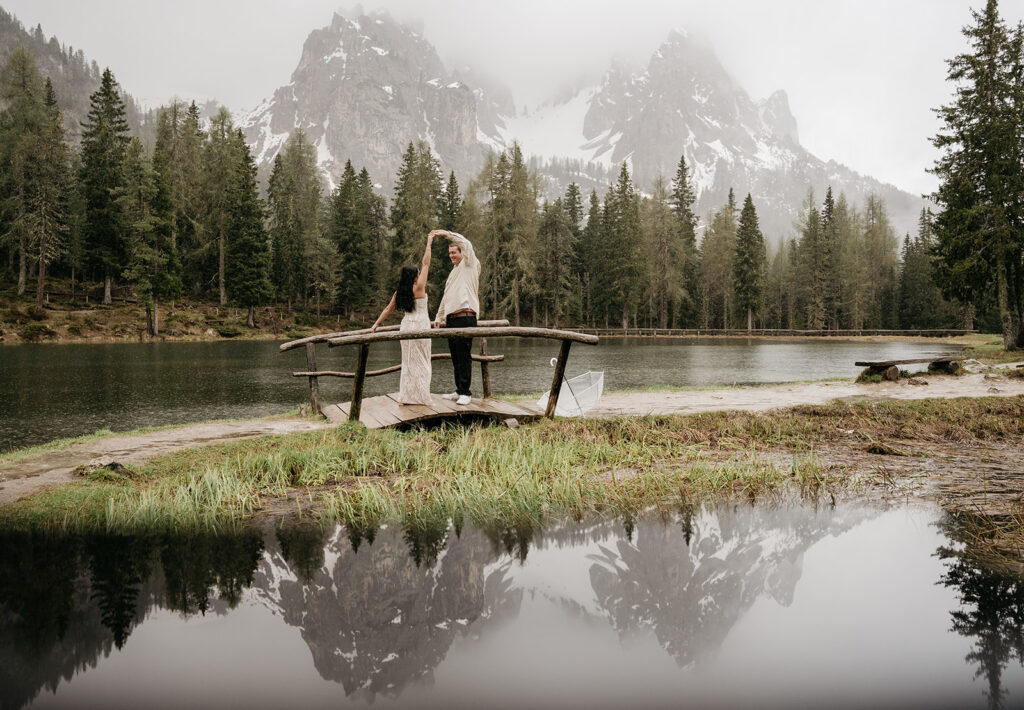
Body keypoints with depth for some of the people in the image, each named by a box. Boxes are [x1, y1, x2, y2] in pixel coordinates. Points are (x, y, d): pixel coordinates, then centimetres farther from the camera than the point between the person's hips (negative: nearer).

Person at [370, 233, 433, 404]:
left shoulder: (399, 293, 5)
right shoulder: (418, 288, -11)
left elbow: (388, 309, 10)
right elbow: (426, 264, -8)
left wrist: (376, 324, 18)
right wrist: (429, 243, -1)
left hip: (406, 325, 6)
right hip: (419, 326, -6)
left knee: (408, 362, 13)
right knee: (420, 362, 0)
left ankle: (407, 396, 15)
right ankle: (419, 396, 2)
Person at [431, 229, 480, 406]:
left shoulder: (469, 266, 3)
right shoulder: (454, 273, 26)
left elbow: (466, 244, -12)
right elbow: (446, 297, 30)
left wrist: (446, 233, -5)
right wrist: (439, 317, 27)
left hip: (465, 317, -8)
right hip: (451, 319, 8)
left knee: (464, 356, -9)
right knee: (455, 356, 9)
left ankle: (465, 392, -6)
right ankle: (459, 391, 15)